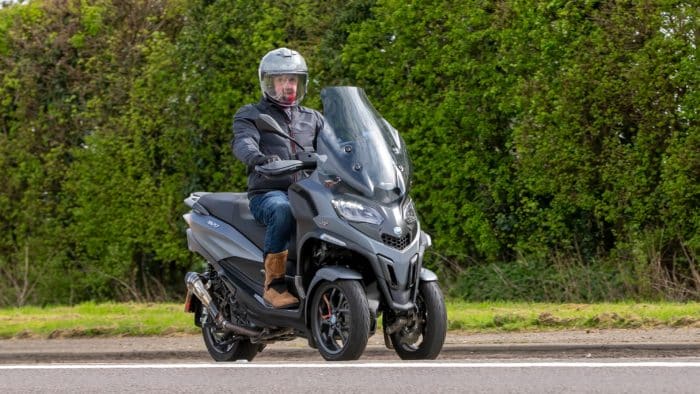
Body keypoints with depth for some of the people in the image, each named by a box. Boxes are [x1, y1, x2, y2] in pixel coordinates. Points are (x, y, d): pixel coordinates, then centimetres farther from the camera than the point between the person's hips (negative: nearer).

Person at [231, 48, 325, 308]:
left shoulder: (313, 119, 24)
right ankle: (274, 284, -35)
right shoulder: (250, 115, 10)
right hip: (267, 193, -4)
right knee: (282, 210, -40)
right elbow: (242, 142, -12)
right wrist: (258, 157, -36)